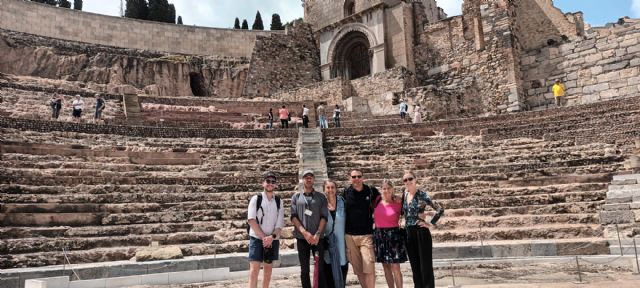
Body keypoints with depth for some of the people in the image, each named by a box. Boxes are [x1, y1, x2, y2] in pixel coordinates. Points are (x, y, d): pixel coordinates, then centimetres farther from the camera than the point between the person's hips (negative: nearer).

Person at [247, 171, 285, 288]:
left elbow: (280, 223, 2)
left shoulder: (279, 201, 6)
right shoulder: (256, 199, -2)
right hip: (257, 238, -3)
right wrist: (263, 237, -14)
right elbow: (251, 220, -10)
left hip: (272, 240, 3)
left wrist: (272, 237, -14)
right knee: (254, 268, -9)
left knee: (268, 268, 10)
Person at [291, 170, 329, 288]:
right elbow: (293, 217, 0)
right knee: (304, 269, 5)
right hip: (301, 238, 0)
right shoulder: (296, 197, 8)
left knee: (320, 268, 0)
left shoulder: (321, 197, 8)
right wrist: (305, 233, -12)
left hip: (318, 237, 0)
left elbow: (324, 217, 1)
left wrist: (317, 234, -12)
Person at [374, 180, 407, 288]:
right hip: (379, 235, 4)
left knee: (395, 267, -5)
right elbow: (375, 214, 20)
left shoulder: (398, 202, -7)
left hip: (393, 235, -4)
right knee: (386, 266, 11)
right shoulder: (378, 201, 2)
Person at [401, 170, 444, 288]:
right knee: (414, 265, 12)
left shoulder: (422, 195, -10)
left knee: (426, 265, -1)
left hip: (421, 232, -6)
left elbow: (440, 209, -12)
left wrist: (431, 224, -10)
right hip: (409, 233, 6)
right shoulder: (405, 194, 7)